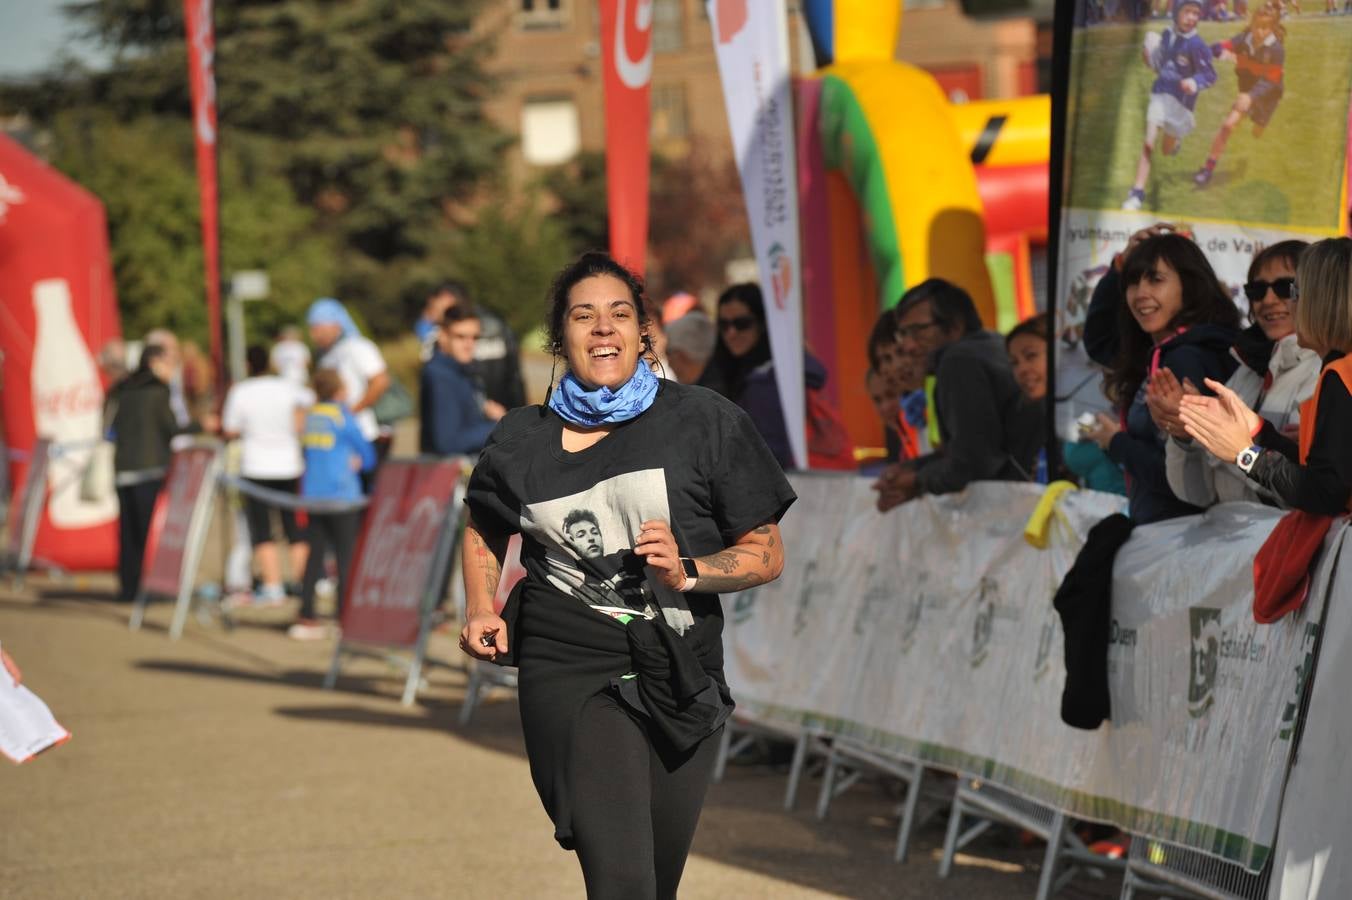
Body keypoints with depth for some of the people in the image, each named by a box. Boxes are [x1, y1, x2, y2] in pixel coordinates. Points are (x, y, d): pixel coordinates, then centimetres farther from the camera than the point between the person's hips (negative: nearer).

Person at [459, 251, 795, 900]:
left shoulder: (703, 424, 1)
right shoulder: (522, 441, 7)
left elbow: (766, 554, 3)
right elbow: (483, 531, 27)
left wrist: (686, 572, -14)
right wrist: (481, 610, 8)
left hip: (681, 682, 2)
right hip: (570, 676, -2)